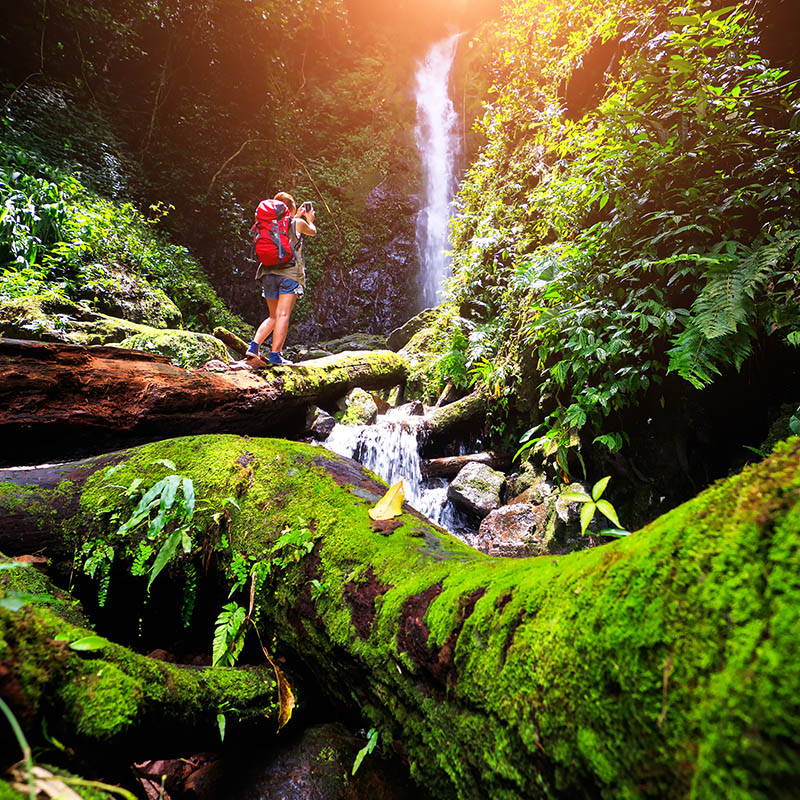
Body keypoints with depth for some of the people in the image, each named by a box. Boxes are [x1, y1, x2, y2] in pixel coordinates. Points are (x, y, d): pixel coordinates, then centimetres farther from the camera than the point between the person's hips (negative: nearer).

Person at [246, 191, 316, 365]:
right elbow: (313, 232, 26)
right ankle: (275, 355, -13)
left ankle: (254, 345, 0)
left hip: (269, 272, 5)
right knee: (283, 315, -8)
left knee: (273, 316, 14)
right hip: (290, 273, -5)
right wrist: (310, 219, 44)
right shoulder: (298, 223, 5)